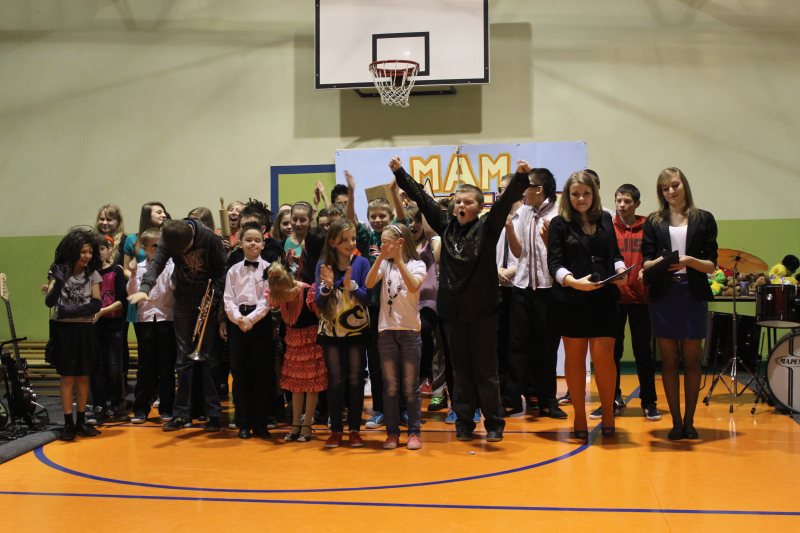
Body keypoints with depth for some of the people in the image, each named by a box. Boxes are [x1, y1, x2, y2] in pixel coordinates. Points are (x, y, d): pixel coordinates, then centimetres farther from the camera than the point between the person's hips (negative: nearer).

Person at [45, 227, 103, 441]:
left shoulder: (92, 274, 1)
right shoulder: (59, 271, -4)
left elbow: (96, 304, -6)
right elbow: (49, 302, -13)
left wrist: (71, 311, -19)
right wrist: (58, 281, -30)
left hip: (85, 330, 2)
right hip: (63, 330, -2)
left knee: (83, 377, 6)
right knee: (68, 377, -1)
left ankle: (81, 421, 14)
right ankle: (68, 423, 4)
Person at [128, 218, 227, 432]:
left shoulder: (209, 238, -16)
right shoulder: (168, 240, -10)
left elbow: (221, 270, -11)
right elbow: (157, 263, -23)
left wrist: (214, 299, -20)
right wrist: (145, 288, -40)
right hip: (183, 302, 2)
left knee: (206, 359, -1)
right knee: (183, 360, 4)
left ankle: (213, 413, 6)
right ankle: (181, 413, 11)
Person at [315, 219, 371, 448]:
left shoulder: (361, 263, -7)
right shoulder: (323, 264, -3)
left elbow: (368, 297, -8)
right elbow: (319, 303, -4)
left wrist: (351, 286, -26)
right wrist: (327, 285, -23)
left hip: (357, 330, -1)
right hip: (331, 331, 1)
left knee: (355, 380, 5)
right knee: (335, 381, 6)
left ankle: (354, 429, 13)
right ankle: (335, 430, 13)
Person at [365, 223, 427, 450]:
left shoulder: (416, 265, -2)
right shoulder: (384, 265, 7)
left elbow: (413, 287, -22)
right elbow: (369, 284, -10)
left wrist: (398, 259, -24)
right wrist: (381, 257, -16)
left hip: (410, 330, -3)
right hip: (386, 330, 3)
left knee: (410, 386, 3)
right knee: (390, 386, 6)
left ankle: (414, 432, 11)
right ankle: (392, 432, 13)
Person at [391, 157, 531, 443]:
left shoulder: (487, 227, -3)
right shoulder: (446, 226, 5)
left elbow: (506, 201, -16)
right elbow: (422, 198, 6)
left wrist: (521, 177, -30)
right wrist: (399, 172, 5)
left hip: (483, 311, -3)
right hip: (453, 311, 3)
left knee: (486, 370, 3)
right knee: (461, 371, 10)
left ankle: (494, 424, 13)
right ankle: (464, 422, 18)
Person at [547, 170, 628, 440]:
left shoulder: (604, 219, 12)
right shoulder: (559, 224, 1)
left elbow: (614, 254, 18)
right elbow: (554, 263, -5)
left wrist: (621, 270, -3)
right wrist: (573, 281, -22)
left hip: (603, 297, 2)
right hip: (570, 300, -2)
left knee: (603, 355, -5)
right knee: (575, 357, 5)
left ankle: (608, 412, 12)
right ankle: (579, 416, 15)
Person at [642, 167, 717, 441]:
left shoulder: (704, 219, 4)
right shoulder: (653, 222, 7)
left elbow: (711, 265, 1)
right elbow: (645, 263, 4)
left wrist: (690, 261, -19)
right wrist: (659, 262, -18)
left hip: (693, 296, -1)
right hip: (662, 297, 1)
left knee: (691, 360, 4)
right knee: (669, 361, 3)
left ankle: (689, 421, 12)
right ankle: (676, 421, 10)